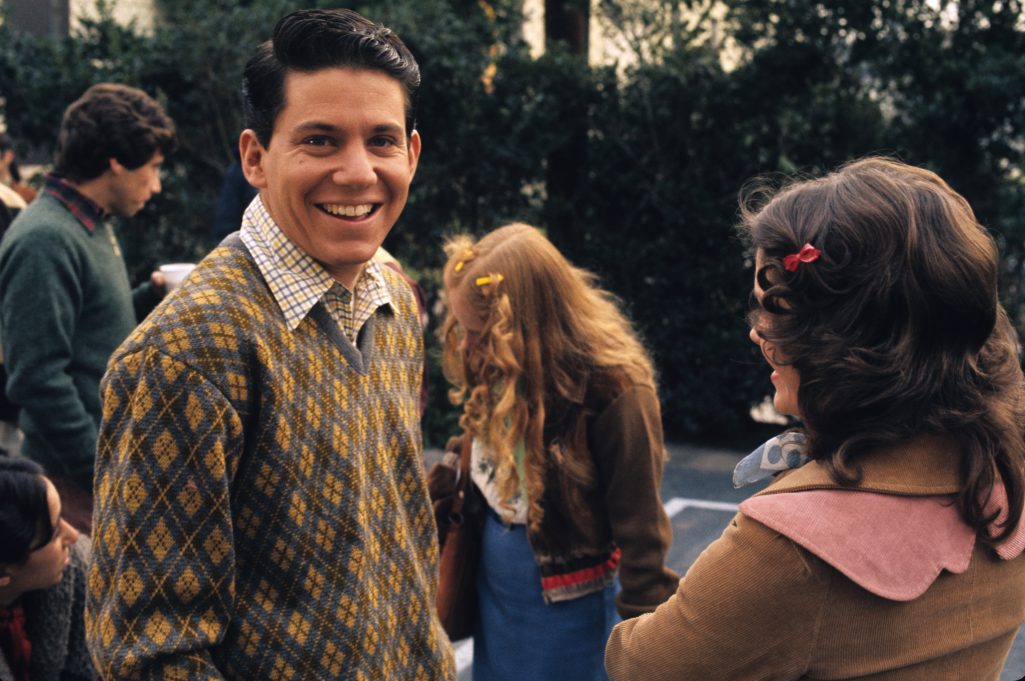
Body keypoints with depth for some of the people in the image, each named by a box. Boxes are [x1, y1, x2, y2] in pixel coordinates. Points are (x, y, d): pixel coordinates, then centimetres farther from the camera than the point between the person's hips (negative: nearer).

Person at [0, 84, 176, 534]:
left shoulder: (90, 227, 11)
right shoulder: (45, 240, -19)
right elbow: (38, 378, -22)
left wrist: (154, 293, 6)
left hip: (113, 459, 9)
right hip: (77, 478, -9)